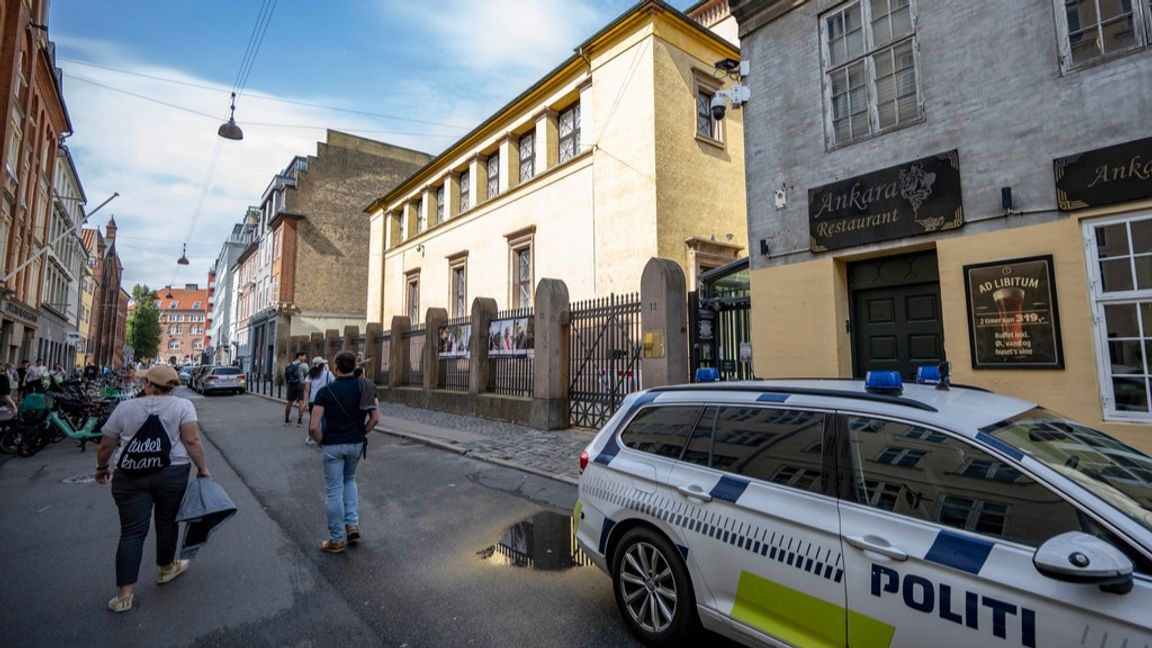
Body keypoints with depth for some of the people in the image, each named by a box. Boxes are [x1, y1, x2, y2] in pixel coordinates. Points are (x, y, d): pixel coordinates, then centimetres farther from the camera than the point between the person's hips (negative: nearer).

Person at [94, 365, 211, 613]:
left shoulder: (125, 407, 4)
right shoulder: (182, 405, -4)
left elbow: (106, 446, 9)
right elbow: (192, 440, -12)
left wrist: (102, 467, 25)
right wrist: (203, 468, -4)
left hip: (130, 475, 2)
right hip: (171, 473, -1)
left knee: (132, 531, 5)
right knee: (167, 522, 15)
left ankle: (124, 594, 6)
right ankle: (166, 568, 33)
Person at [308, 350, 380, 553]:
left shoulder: (326, 391, -13)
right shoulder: (365, 387, -4)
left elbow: (313, 426, -17)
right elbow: (375, 418, -5)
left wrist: (321, 441, 1)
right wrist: (361, 433, 8)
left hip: (333, 445, -3)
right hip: (356, 444, 4)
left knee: (334, 490, 8)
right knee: (349, 480, 27)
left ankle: (337, 540, 18)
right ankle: (352, 523, 18)